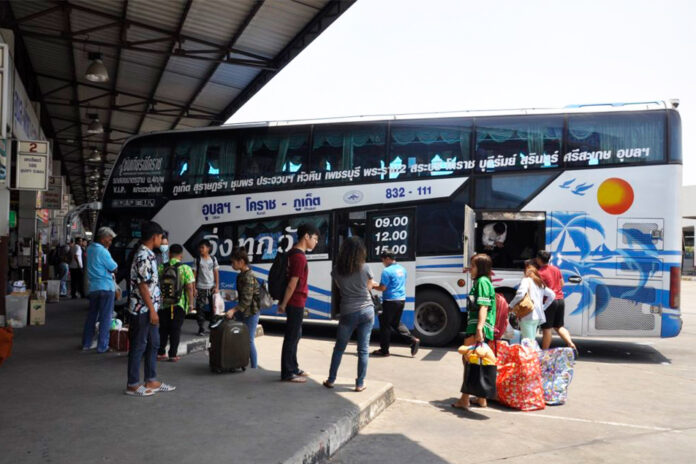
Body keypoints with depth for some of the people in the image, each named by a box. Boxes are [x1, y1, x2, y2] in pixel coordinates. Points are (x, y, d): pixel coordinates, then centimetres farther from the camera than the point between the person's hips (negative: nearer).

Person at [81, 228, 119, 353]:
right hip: (106, 287, -8)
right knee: (105, 318, 0)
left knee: (92, 315, 16)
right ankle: (102, 346, 1)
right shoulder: (103, 251, -17)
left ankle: (86, 343, 23)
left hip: (93, 287, 8)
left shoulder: (91, 248, 9)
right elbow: (114, 268, -13)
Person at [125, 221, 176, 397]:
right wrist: (152, 310, -20)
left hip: (149, 308, 10)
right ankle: (133, 385, 10)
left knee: (153, 344, 15)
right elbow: (142, 286, -21)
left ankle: (151, 381, 24)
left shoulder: (148, 255, 12)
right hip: (143, 309, -10)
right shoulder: (143, 257, -19)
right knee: (138, 346, 0)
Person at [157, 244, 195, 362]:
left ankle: (160, 353, 18)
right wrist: (191, 303, -5)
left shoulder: (161, 267, 1)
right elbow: (189, 287, -12)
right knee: (175, 329, 6)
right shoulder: (185, 269, -8)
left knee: (163, 328, 15)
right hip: (179, 304, -2)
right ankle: (173, 355, 8)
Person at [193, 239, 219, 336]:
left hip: (211, 287, 1)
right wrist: (194, 288, -6)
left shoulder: (213, 259, 3)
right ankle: (201, 328, 6)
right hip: (201, 288, -1)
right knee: (200, 308, -2)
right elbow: (195, 274, 0)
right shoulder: (198, 260, 0)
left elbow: (216, 273, 4)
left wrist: (217, 287, -3)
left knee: (213, 307, 4)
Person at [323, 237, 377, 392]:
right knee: (363, 349, 7)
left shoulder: (336, 270, -4)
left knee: (339, 348, 15)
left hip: (348, 313, 0)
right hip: (367, 311, 0)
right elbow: (369, 287, 5)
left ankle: (331, 380, 21)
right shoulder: (365, 268, -8)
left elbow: (340, 287, 7)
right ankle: (360, 383, 11)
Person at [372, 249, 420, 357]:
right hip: (401, 299, 8)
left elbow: (382, 288, -16)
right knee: (396, 323, 20)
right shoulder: (402, 269, 12)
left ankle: (384, 350, 11)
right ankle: (413, 340, 7)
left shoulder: (387, 271, -15)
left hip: (390, 301, -8)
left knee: (385, 324, 4)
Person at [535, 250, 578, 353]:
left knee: (546, 329, 1)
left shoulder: (540, 273, -13)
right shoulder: (556, 269, 10)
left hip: (549, 301, -7)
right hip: (560, 299, 7)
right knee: (559, 326, 17)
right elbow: (562, 284, 17)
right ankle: (572, 345, 2)